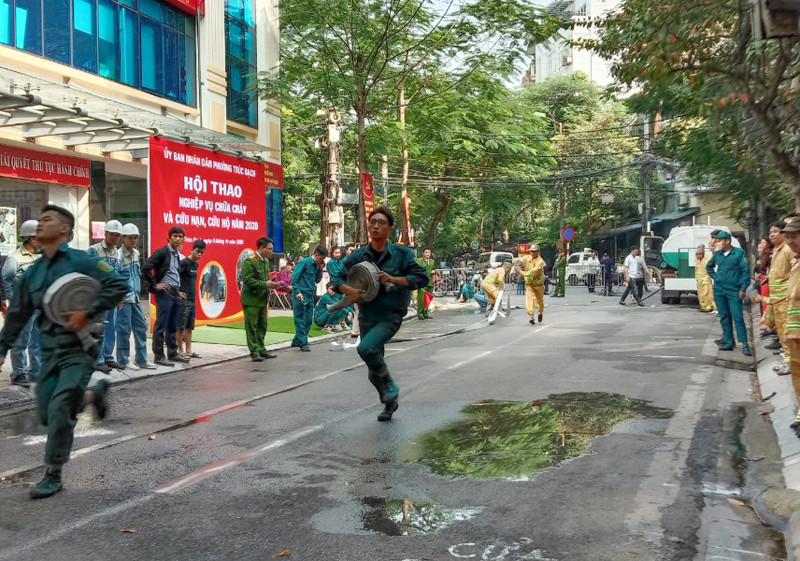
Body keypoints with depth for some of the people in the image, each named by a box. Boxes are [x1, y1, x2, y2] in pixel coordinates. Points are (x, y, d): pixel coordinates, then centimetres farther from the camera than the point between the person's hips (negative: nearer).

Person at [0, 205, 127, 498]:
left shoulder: (81, 261, -8)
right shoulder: (32, 273, 10)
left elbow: (119, 286, -14)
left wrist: (88, 313, -21)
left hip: (79, 347, -7)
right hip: (50, 350, 7)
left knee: (60, 408, -14)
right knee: (46, 414, 8)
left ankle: (53, 476, 1)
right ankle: (95, 393, 34)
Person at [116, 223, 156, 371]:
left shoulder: (136, 253, 11)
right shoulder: (119, 255, -14)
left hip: (135, 298, 8)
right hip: (124, 298, -8)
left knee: (141, 328, 10)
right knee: (124, 330, -2)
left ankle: (141, 360, 19)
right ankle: (123, 361, 8)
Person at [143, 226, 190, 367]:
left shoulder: (178, 255, 16)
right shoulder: (162, 252, -8)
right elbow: (146, 267, -17)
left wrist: (179, 289, 14)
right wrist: (155, 285, -14)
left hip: (176, 292, 8)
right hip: (165, 292, -8)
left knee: (173, 327, 12)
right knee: (161, 326, -4)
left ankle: (173, 354, 19)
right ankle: (159, 356, 0)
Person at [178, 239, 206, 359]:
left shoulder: (195, 264, 13)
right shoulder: (184, 262, -12)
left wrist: (193, 295, 12)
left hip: (192, 300, 8)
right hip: (183, 299, -8)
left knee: (189, 327, 11)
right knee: (181, 327, -1)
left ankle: (188, 351, 16)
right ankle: (180, 351, 4)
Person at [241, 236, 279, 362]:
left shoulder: (266, 261, 12)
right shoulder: (249, 262, -15)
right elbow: (248, 280, -21)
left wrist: (271, 283, 2)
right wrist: (265, 284, -22)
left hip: (262, 299, 9)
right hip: (251, 300, -9)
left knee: (262, 326, 14)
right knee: (252, 326, -2)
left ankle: (261, 349, 24)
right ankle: (254, 352, 2)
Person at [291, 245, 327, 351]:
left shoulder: (317, 265, 13)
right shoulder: (304, 262, -9)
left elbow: (317, 280, 18)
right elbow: (294, 277, -12)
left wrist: (320, 269, 4)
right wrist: (297, 292, -19)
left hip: (310, 295, 8)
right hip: (301, 295, -8)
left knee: (308, 320, 8)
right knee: (300, 320, -3)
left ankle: (297, 341, 17)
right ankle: (303, 343, -2)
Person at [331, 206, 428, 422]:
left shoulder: (401, 254, -5)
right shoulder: (358, 256, 3)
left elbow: (422, 277, -6)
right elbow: (337, 280, 6)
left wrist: (394, 279, -19)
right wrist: (349, 290, -16)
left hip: (390, 316, -4)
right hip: (367, 317, 4)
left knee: (366, 348, -30)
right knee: (373, 374, 11)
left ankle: (389, 386, -5)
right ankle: (389, 403, 37)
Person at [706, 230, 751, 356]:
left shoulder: (739, 252, -5)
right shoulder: (717, 254, 9)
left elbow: (745, 271, -7)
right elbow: (708, 266, 27)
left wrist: (743, 288, -11)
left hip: (734, 291, -5)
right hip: (718, 291, 5)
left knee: (738, 317, -8)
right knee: (724, 317, 9)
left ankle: (745, 344, -4)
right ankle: (729, 342, 15)